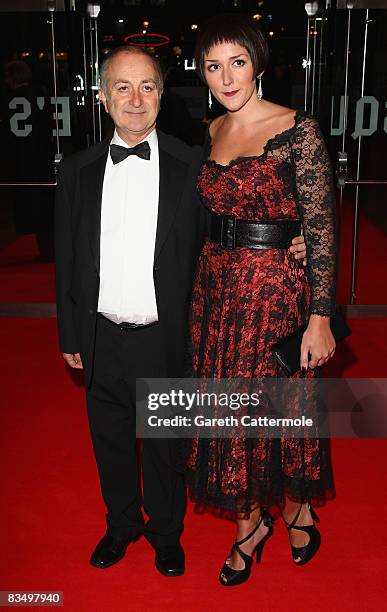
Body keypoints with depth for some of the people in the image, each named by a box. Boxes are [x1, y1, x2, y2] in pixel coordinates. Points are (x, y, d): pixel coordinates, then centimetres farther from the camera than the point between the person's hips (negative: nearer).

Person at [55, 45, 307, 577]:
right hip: (102, 340, 2)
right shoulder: (77, 172, 0)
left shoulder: (192, 165, -6)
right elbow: (67, 261, 5)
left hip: (165, 339, -2)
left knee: (165, 443, 16)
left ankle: (165, 532, 42)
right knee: (111, 439, 20)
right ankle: (121, 524, 46)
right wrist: (70, 336, 7)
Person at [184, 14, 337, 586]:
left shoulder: (298, 131, -10)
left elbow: (322, 229, -12)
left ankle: (298, 508, 39)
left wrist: (320, 318, -15)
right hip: (216, 287, 6)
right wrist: (202, 281, 11)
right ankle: (250, 524, 33)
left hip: (276, 290, -5)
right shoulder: (210, 134, 8)